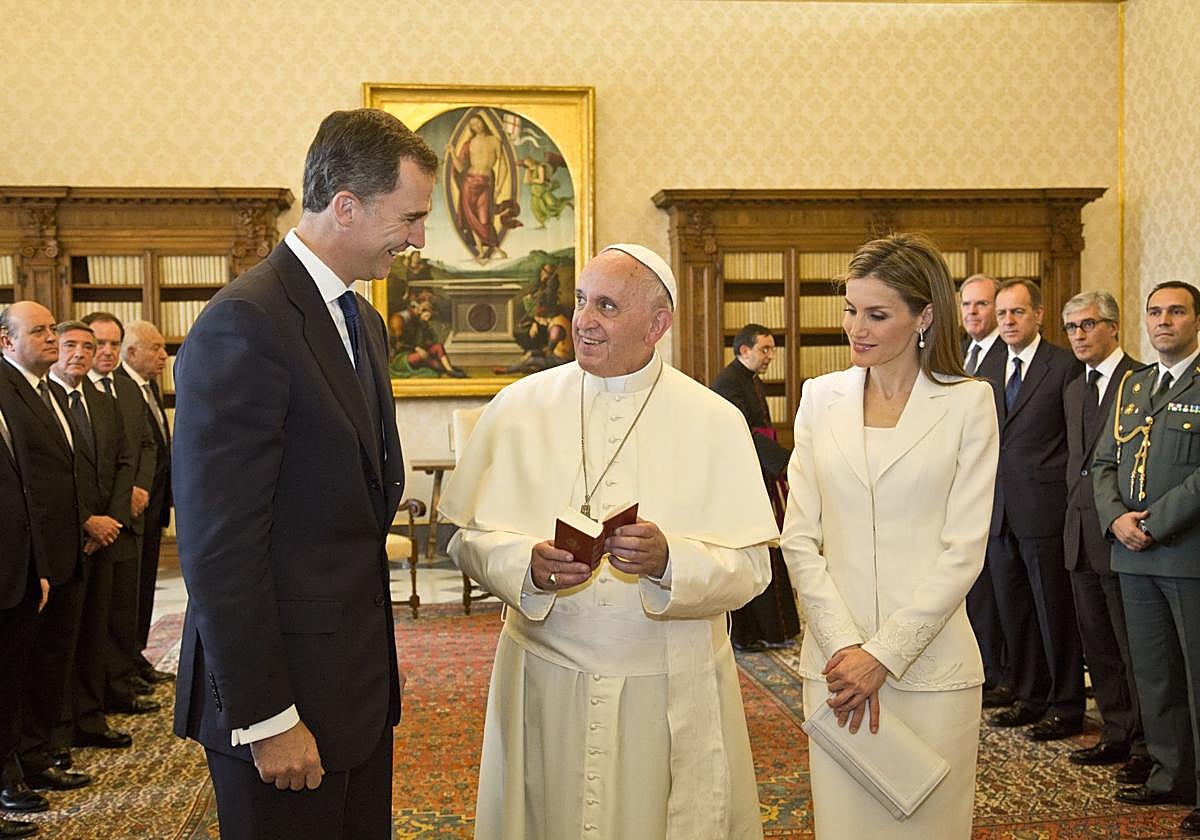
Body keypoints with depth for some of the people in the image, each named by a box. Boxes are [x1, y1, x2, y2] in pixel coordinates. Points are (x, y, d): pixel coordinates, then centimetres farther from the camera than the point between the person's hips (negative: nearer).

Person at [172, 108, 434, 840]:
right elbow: (219, 546, -21)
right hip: (285, 696, -8)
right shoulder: (244, 325, -18)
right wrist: (265, 718, -19)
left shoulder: (363, 321, 11)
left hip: (360, 682, 9)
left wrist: (380, 658, 15)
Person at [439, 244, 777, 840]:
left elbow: (750, 568, -8)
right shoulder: (520, 406, 1)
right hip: (546, 684, 1)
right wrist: (528, 566, -21)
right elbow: (469, 537, -1)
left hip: (673, 692, -1)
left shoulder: (715, 422, -3)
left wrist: (668, 561, -26)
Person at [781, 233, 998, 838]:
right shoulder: (821, 398, 7)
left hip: (932, 664, -2)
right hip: (836, 662, 2)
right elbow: (799, 539, 4)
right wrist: (844, 646, -8)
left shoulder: (968, 403, -1)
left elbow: (964, 549, -6)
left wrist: (883, 654, -11)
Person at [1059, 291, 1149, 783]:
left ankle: (1148, 747, 10)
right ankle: (1117, 736, 24)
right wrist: (1075, 515, 14)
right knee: (1097, 645, 14)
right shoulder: (1074, 390, 17)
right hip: (1081, 536, 8)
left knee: (1135, 648, 0)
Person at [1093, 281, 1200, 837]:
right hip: (1134, 556, 6)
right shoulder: (1131, 386, 16)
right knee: (1153, 675, 13)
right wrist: (1116, 518, -4)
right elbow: (1104, 462, 14)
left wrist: (1155, 522, -16)